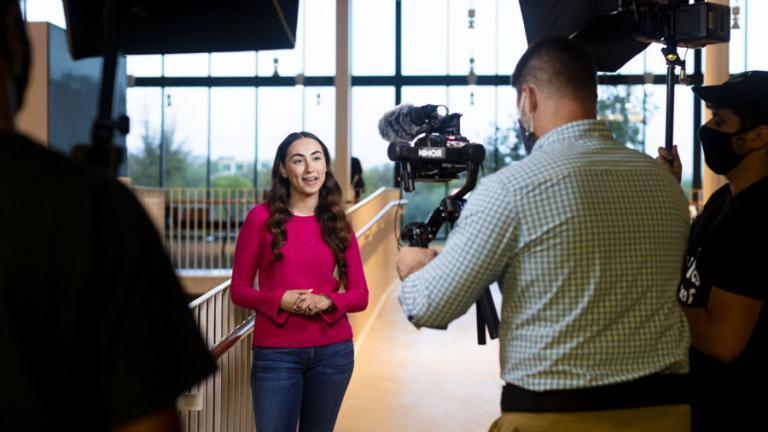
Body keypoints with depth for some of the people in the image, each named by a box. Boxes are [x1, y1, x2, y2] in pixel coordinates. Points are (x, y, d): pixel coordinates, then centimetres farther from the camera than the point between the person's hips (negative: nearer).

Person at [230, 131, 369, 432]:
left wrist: (326, 302, -15)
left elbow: (360, 295, 5)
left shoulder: (338, 224, 4)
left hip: (334, 351, 3)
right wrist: (280, 300, -18)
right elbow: (239, 289, -1)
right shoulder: (262, 218, -3)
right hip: (276, 353, -2)